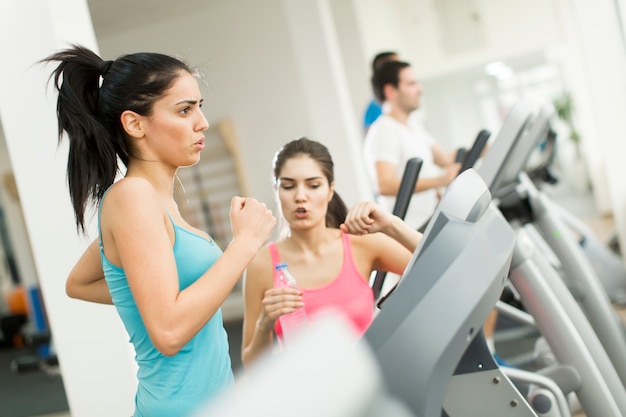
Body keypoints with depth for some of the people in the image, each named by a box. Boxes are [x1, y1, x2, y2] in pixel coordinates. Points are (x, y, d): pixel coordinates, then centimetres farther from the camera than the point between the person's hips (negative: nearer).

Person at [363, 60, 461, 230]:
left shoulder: (413, 125, 18)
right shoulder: (384, 131, -14)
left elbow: (446, 159, 21)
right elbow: (385, 185, -28)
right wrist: (440, 180, -34)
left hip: (431, 220, 9)